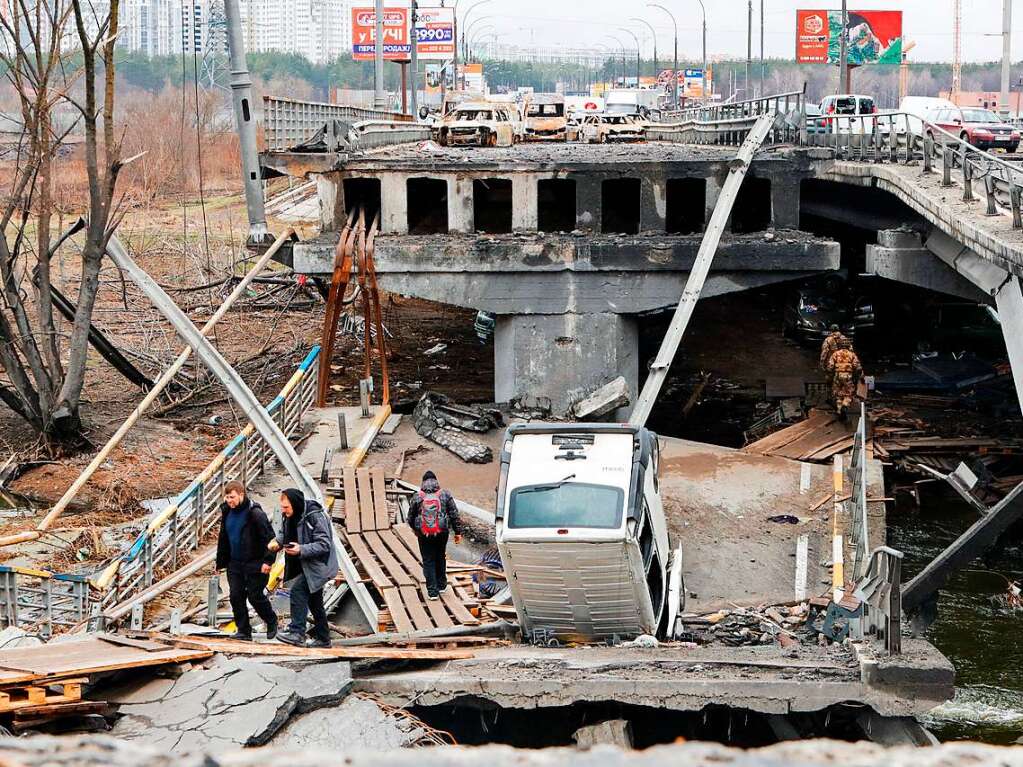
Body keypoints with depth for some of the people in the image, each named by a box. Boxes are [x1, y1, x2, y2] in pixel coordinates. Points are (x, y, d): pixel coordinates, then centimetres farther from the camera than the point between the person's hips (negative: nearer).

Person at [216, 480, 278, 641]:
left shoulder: (255, 513, -15)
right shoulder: (227, 512, 8)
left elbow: (269, 537, -15)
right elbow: (223, 539, 17)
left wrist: (268, 560, -20)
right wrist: (221, 563, 17)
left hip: (255, 564, -7)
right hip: (235, 563, 7)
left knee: (255, 596, -2)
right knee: (236, 596, 0)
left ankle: (271, 622, 22)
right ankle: (243, 631, 8)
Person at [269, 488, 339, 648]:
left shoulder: (315, 517, -24)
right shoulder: (289, 516, 1)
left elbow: (324, 545, -26)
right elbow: (284, 533, 18)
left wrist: (301, 550, -35)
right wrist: (277, 542, -4)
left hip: (318, 564, -9)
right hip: (305, 565, 10)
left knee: (298, 590, -23)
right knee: (314, 601, 16)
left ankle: (297, 633, -24)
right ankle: (323, 638, 26)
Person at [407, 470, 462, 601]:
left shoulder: (417, 497, -2)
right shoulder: (445, 495, 0)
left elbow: (410, 517, 6)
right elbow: (454, 514, 0)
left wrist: (416, 530, 25)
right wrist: (458, 532, 6)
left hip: (424, 534, -2)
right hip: (442, 533, 2)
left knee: (428, 561, 4)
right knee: (440, 558, 21)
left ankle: (432, 591, 0)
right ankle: (441, 585, 31)